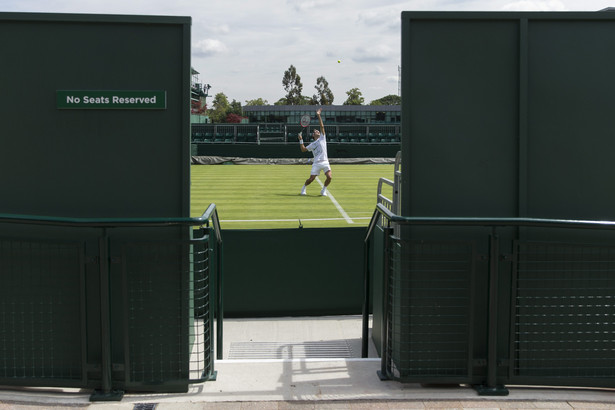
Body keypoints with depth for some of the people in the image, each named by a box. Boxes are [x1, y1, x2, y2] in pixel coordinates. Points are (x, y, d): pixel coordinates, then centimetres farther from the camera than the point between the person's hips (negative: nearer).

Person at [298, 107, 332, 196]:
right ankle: (304, 187, 24)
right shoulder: (312, 144, 15)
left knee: (329, 177, -18)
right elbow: (303, 149, 15)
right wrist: (301, 140, 10)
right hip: (316, 163, 0)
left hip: (325, 162, 0)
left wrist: (318, 115, 4)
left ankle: (323, 190, 5)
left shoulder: (322, 138, 13)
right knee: (311, 178, -5)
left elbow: (322, 126, 8)